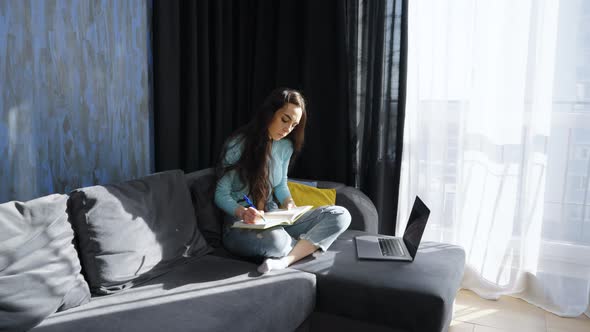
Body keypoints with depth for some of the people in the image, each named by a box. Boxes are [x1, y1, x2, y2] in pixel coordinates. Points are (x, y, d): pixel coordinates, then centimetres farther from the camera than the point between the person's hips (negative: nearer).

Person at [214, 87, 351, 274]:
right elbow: (221, 195, -9)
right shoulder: (238, 145, -12)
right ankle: (307, 247, -6)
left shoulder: (286, 146, 5)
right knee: (276, 240, -42)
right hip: (241, 226, -6)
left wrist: (289, 202, -5)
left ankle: (285, 260, -31)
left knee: (340, 215, -14)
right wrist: (242, 212, -30)